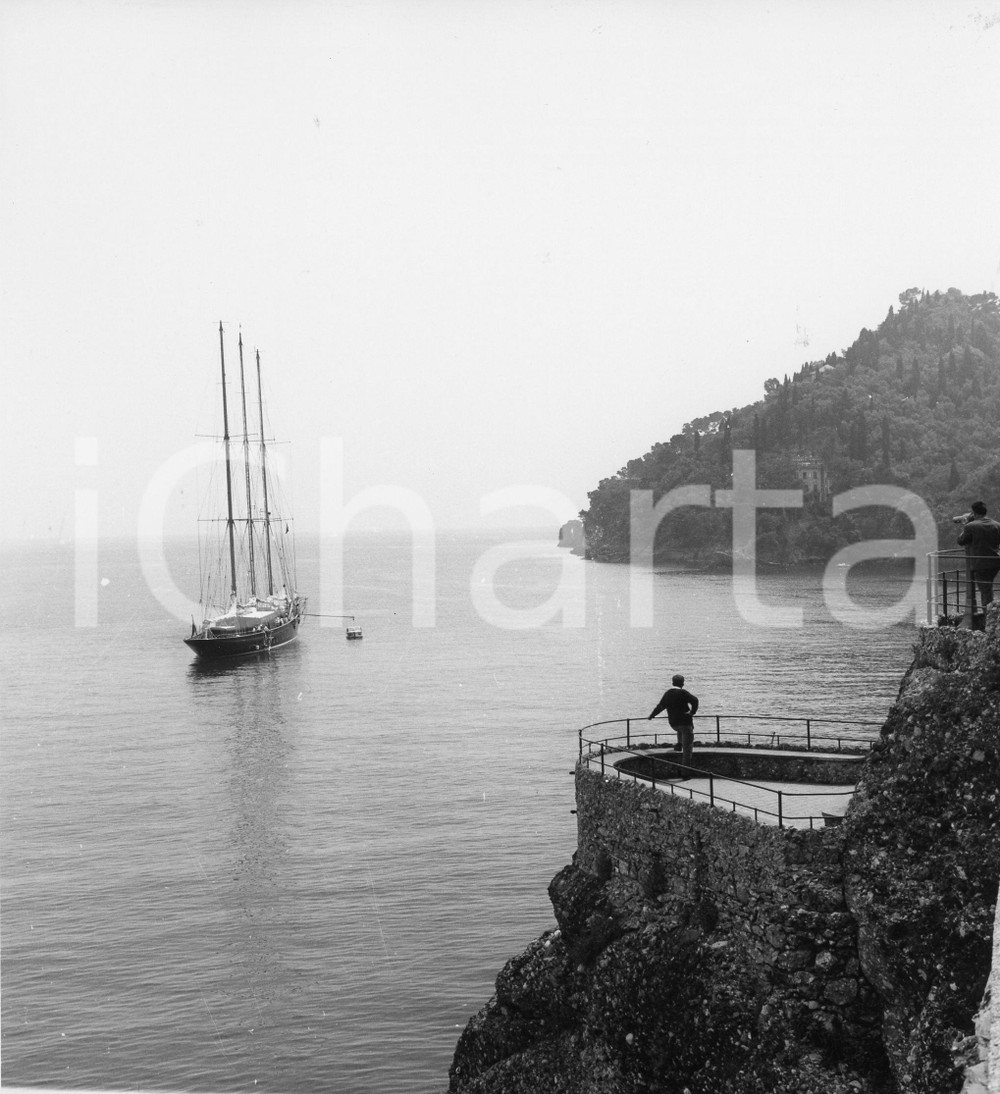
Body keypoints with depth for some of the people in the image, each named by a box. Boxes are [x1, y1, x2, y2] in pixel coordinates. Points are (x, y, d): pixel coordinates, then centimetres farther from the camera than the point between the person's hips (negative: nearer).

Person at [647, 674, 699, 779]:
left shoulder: (667, 693, 8)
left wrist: (651, 716, 34)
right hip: (685, 722, -6)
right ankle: (685, 773, -4)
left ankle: (679, 743, 28)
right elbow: (694, 700, -25)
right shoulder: (683, 692, -10)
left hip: (673, 724, 6)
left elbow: (659, 706, 19)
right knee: (687, 749, -1)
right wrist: (693, 712, -12)